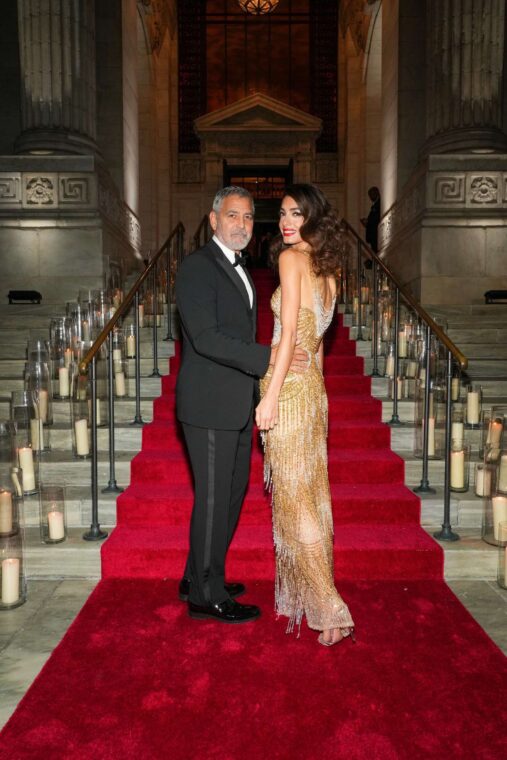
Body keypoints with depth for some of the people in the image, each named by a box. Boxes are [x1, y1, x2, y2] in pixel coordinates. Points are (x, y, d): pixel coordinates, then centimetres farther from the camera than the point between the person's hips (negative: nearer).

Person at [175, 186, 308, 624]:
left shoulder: (238, 270, 17)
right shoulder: (197, 267, -12)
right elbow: (205, 337, -23)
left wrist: (254, 396, 18)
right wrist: (267, 356, -26)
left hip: (237, 405, 9)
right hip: (210, 405, -9)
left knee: (233, 492, 16)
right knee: (213, 497, 1)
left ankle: (198, 579, 32)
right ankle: (207, 596, 17)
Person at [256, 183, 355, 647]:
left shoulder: (291, 258, -9)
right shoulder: (327, 272, 15)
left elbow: (289, 331, -17)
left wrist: (271, 396, -18)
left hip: (289, 386, -9)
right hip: (313, 386, 9)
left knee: (295, 498, -3)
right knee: (310, 493, 14)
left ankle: (331, 610, 1)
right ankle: (303, 595, 29)